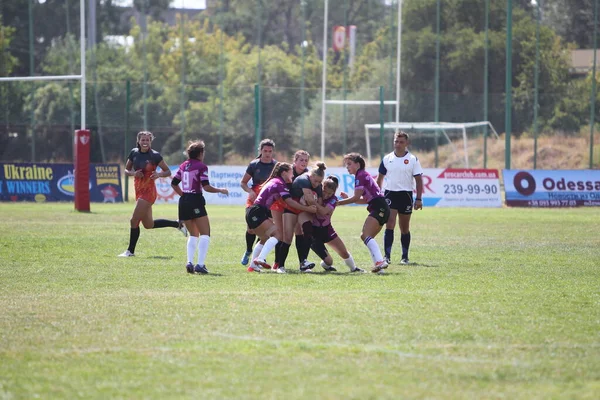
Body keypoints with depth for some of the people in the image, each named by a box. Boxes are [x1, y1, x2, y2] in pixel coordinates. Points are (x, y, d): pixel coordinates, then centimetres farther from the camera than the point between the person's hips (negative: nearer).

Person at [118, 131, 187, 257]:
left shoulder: (155, 155, -10)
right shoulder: (134, 153, 4)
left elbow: (168, 172, -4)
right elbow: (126, 170, 12)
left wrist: (159, 174, -25)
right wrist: (133, 173, -10)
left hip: (148, 191, -7)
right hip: (139, 191, 7)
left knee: (134, 220, -10)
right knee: (149, 225, 14)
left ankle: (130, 251, 2)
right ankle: (178, 224, 31)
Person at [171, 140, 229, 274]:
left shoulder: (183, 166, 12)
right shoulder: (201, 167, -8)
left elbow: (174, 183, 16)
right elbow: (206, 187, -15)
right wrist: (221, 191, -1)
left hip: (183, 202, 7)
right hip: (196, 202, -7)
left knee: (193, 234, 18)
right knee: (205, 234, -1)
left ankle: (189, 262, 2)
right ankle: (200, 264, -14)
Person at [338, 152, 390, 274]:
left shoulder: (361, 176, -7)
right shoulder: (364, 175, 22)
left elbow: (356, 198, -11)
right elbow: (364, 199, 22)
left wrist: (338, 202, -3)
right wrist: (347, 198, 15)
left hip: (379, 208, -10)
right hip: (381, 209, 10)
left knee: (366, 235, -21)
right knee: (365, 236, 13)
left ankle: (380, 261, -39)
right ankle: (379, 265, 6)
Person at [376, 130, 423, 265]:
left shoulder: (413, 159, 0)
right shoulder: (387, 159, 5)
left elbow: (418, 180, 0)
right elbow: (380, 178, 13)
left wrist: (418, 199, -6)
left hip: (406, 195, 0)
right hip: (390, 194, 0)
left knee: (405, 228, 8)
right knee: (389, 225, -13)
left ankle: (405, 257, 17)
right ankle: (387, 256, -15)